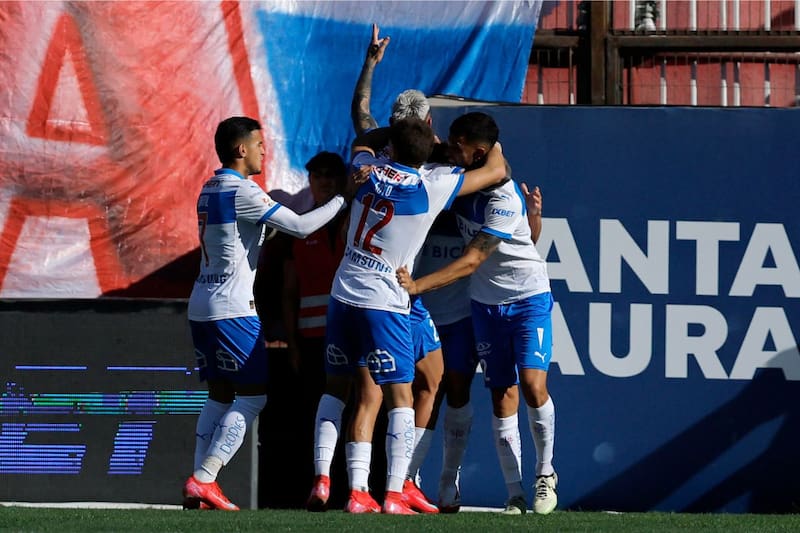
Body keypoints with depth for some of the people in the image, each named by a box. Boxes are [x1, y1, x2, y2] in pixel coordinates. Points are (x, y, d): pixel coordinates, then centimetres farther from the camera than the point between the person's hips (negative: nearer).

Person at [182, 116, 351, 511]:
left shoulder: (210, 190, 14)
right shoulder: (242, 192, -14)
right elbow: (300, 226, -17)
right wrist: (343, 199, -8)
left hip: (201, 307, 9)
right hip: (231, 309, -9)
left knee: (219, 393, 12)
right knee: (254, 395, -4)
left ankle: (199, 486, 5)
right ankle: (203, 480, -12)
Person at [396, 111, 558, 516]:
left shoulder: (504, 198, -25)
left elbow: (471, 261, -27)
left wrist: (417, 286, -31)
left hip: (529, 297, -6)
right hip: (486, 304, 6)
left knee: (532, 385, -18)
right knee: (502, 396, 1)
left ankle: (545, 474, 3)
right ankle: (515, 495, 2)